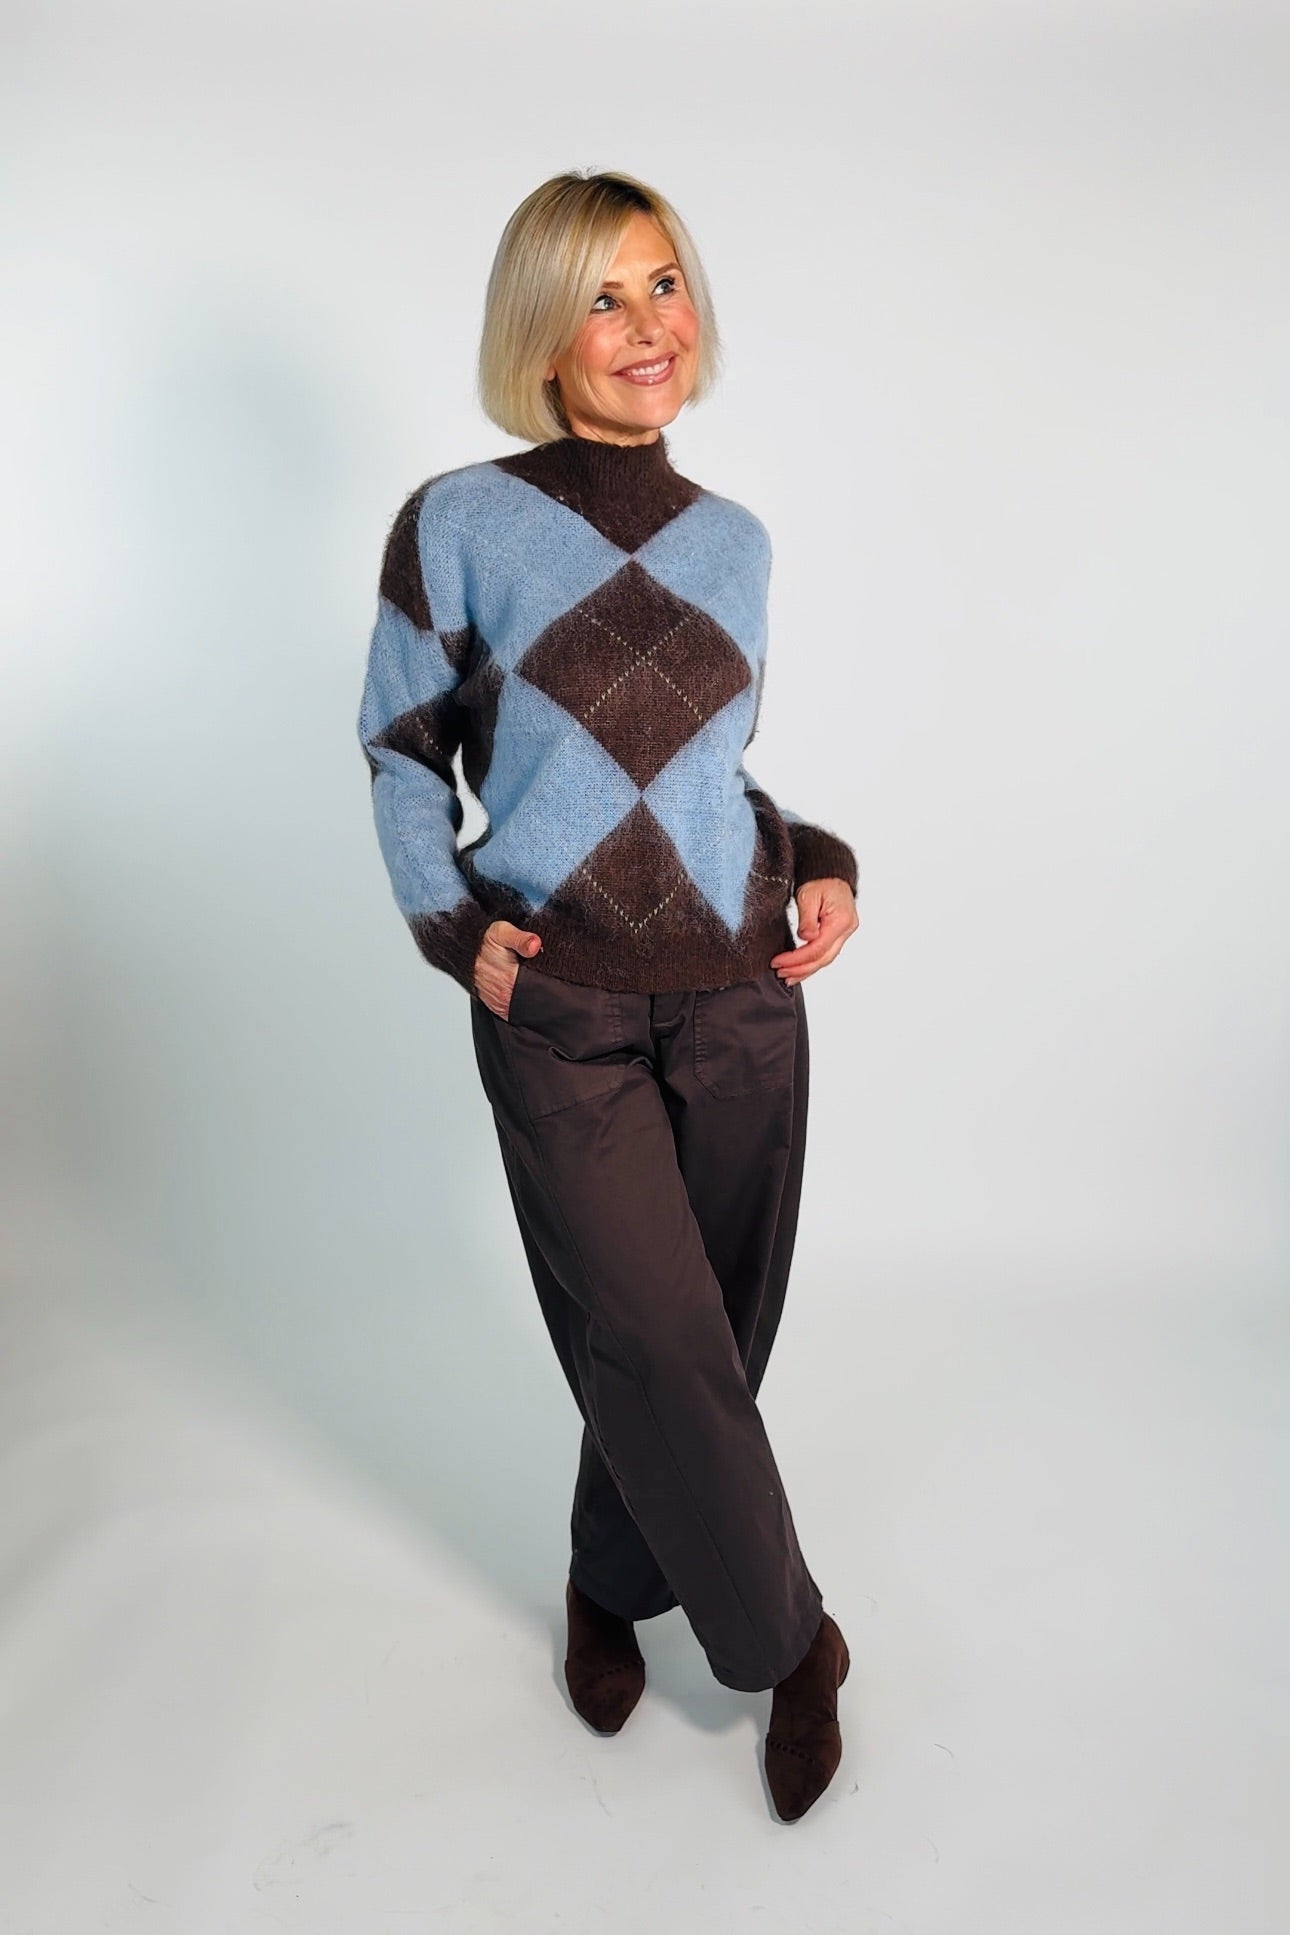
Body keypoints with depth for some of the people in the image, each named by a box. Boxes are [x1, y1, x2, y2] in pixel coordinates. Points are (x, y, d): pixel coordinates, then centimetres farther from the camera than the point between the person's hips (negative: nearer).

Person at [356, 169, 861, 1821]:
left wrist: (817, 865, 3)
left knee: (701, 1336, 11)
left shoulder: (732, 539, 8)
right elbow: (403, 747, 4)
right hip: (559, 1011, -3)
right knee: (665, 1343, -1)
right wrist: (449, 926, -7)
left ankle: (612, 1586, 37)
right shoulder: (460, 524, -4)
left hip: (739, 992, 4)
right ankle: (789, 1643, 24)